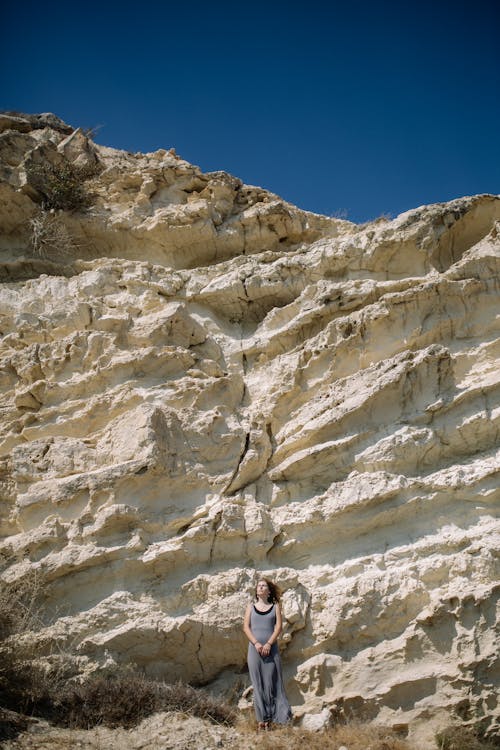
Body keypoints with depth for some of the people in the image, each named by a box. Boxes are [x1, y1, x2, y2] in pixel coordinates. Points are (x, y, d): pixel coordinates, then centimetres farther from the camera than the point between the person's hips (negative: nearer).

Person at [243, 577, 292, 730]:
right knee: (258, 683, -1)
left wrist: (268, 644, -12)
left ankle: (271, 718, -1)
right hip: (254, 648, 1)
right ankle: (261, 718, 1)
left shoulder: (275, 606, 10)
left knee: (271, 682, -4)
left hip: (271, 648, -1)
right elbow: (246, 627, 4)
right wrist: (256, 643, -11)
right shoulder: (251, 606, 12)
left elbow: (278, 627, 1)